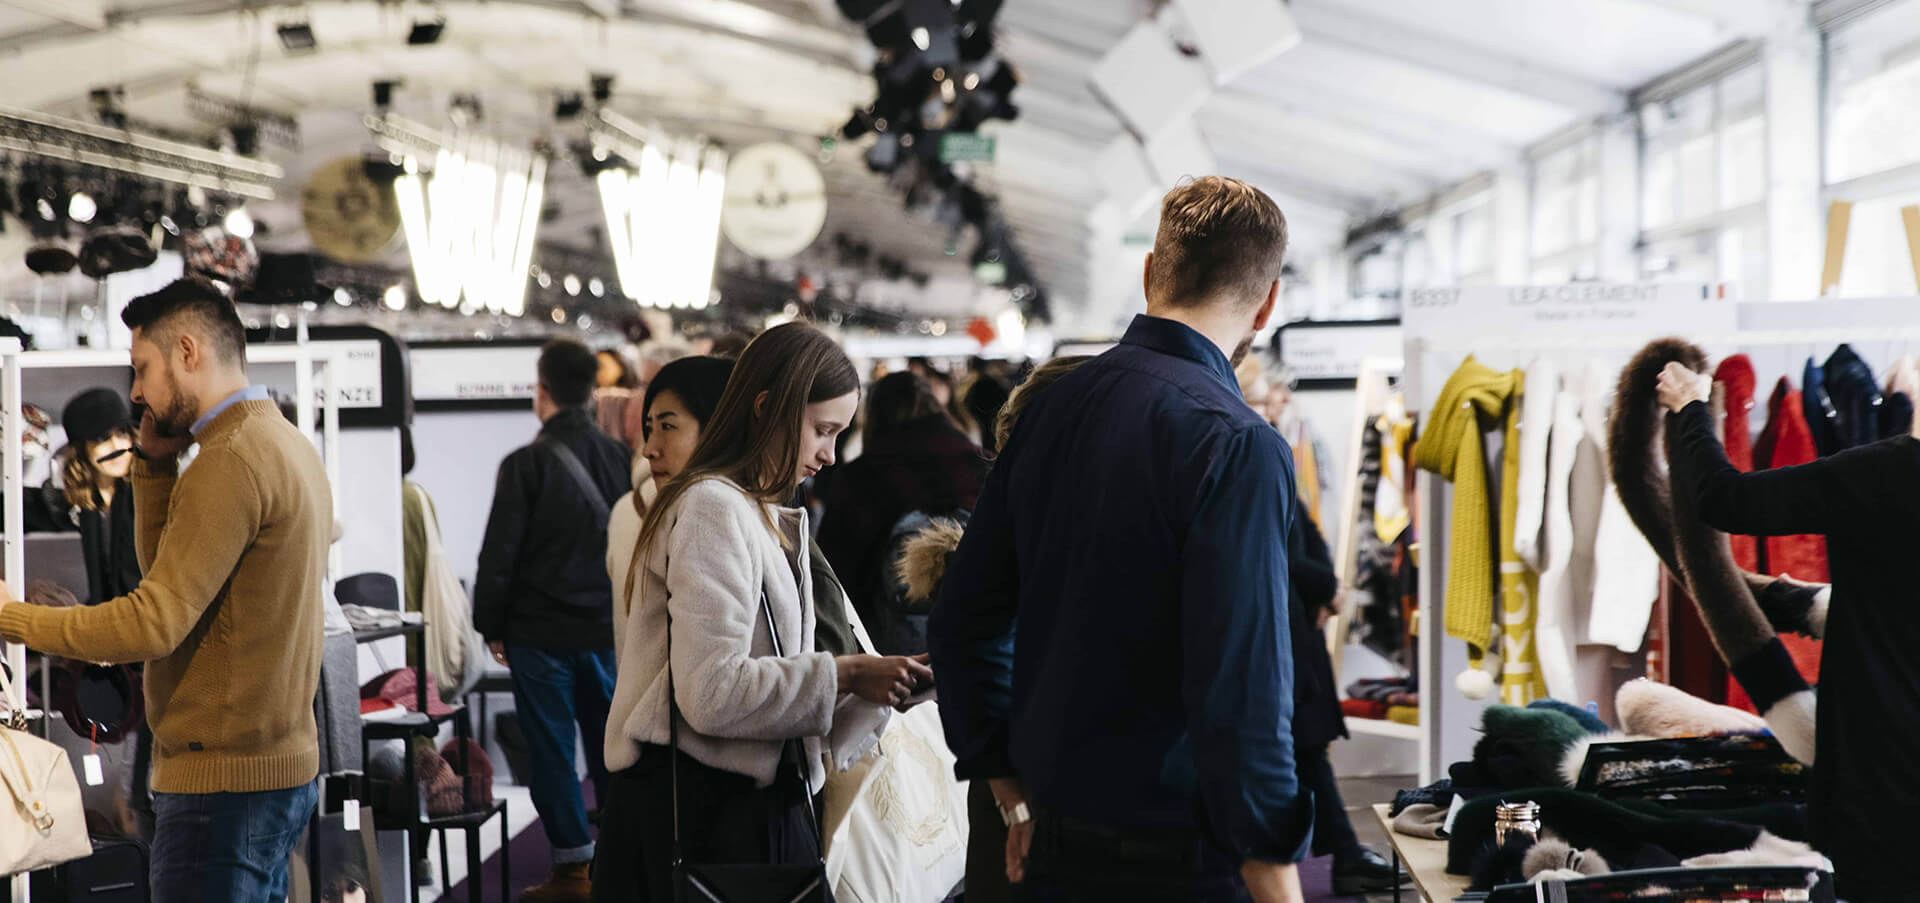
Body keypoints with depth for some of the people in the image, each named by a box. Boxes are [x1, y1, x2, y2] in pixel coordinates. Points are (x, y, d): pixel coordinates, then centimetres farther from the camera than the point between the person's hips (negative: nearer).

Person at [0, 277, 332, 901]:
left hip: (222, 779, -10)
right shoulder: (290, 446, 14)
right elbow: (172, 570, 18)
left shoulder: (230, 461, -17)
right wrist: (155, 463, 10)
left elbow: (154, 622, -21)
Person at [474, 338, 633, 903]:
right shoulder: (621, 459, 2)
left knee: (552, 750, 4)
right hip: (609, 628, 4)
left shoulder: (526, 464, -12)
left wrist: (492, 626, 1)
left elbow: (499, 554, -10)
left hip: (541, 633, -4)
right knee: (611, 747, 12)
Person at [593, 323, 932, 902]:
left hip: (751, 806, 9)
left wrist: (876, 689, 4)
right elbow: (711, 692, -21)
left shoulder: (766, 519, 20)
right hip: (702, 812, -9)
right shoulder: (713, 508, -10)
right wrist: (842, 675, -13)